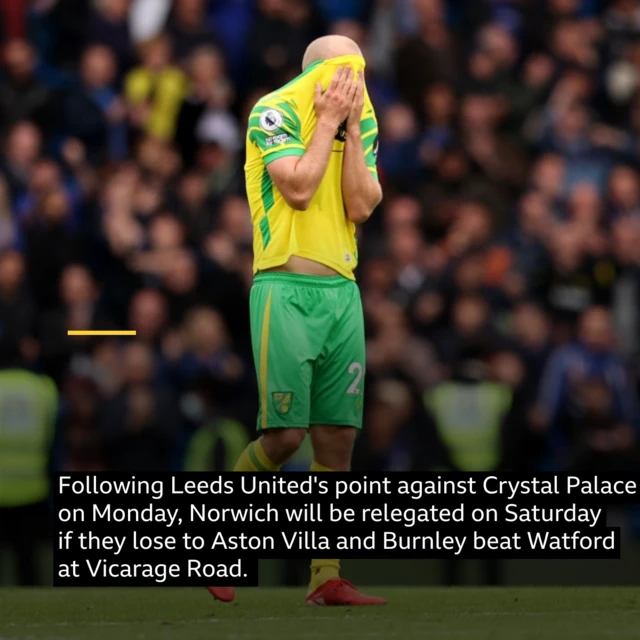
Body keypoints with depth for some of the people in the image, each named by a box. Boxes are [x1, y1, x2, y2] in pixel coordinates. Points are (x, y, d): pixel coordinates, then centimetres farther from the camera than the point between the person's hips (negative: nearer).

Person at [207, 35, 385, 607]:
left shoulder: (363, 122, 12)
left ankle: (326, 580, 4)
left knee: (338, 437, 1)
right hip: (287, 292, -6)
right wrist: (328, 120, -10)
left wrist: (353, 128, -4)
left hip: (342, 292, 6)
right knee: (285, 435, -12)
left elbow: (360, 206, 1)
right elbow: (298, 189, -17)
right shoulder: (276, 113, -5)